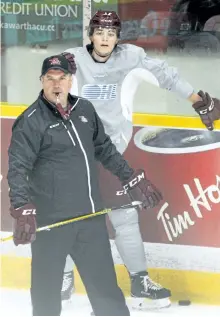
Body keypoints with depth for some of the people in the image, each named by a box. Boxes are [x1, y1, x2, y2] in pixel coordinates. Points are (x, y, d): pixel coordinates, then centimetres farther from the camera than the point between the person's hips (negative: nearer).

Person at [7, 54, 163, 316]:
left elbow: (105, 149, 22)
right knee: (47, 288, 1)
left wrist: (132, 179, 20)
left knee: (104, 282, 14)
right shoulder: (31, 121, -10)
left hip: (90, 216, 6)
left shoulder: (84, 110, 9)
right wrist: (23, 209, -28)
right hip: (51, 222, -6)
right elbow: (17, 168, -16)